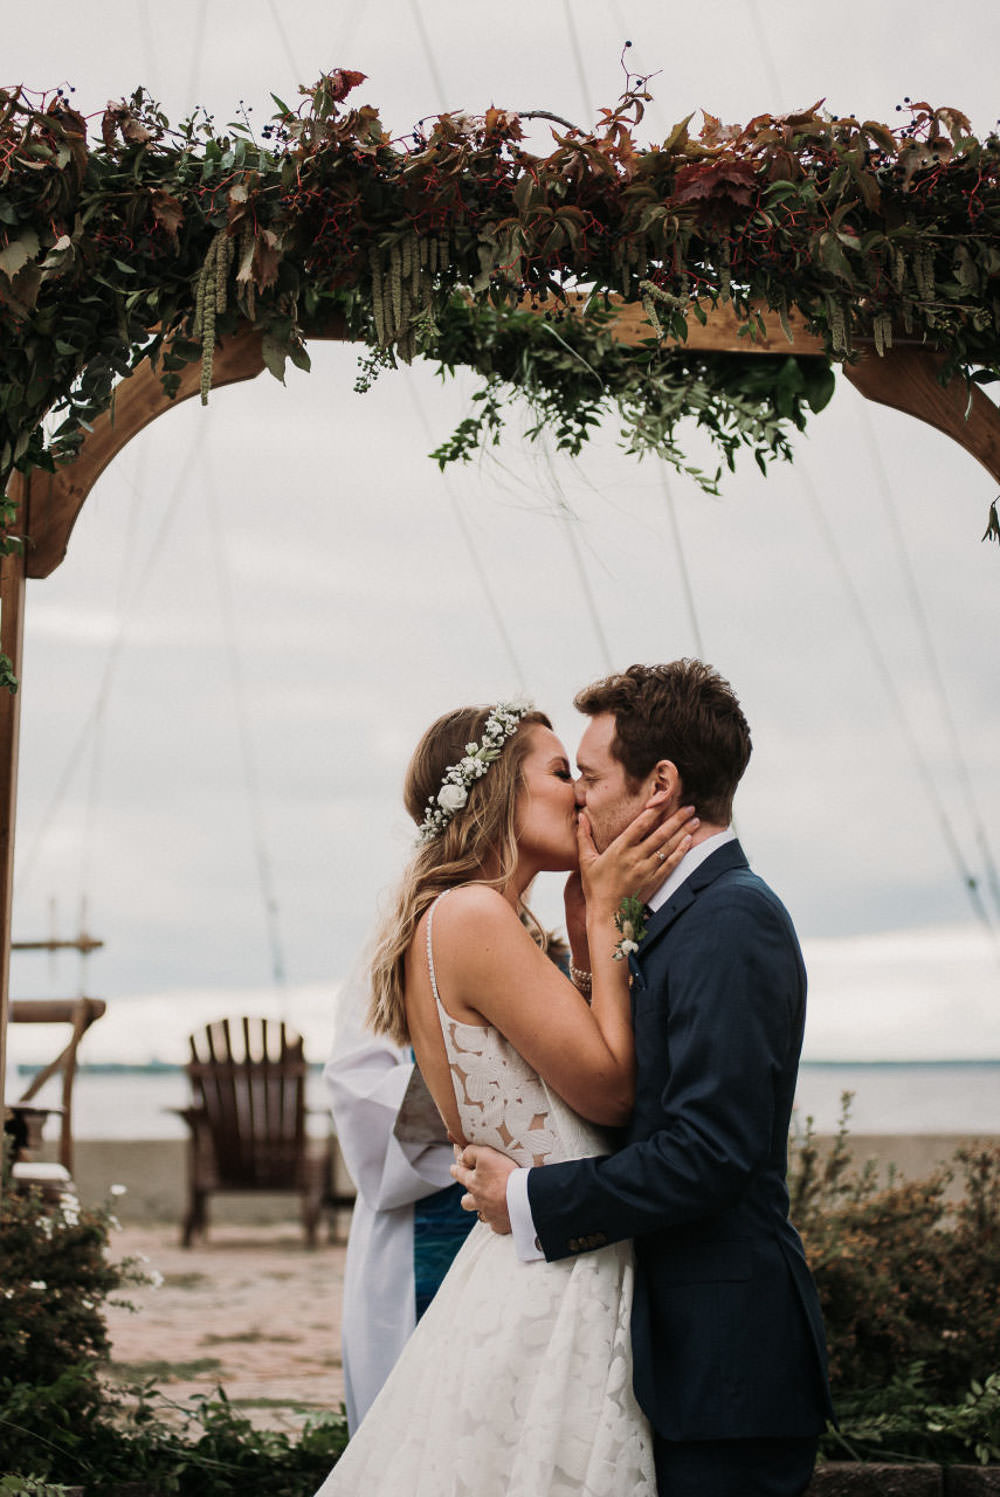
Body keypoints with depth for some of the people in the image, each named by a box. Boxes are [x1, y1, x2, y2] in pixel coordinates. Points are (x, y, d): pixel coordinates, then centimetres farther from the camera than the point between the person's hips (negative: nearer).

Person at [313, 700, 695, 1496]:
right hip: (549, 1290, -10)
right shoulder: (472, 915, -14)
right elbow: (611, 1088, -13)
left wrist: (589, 931, 10)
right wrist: (604, 915, -7)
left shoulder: (458, 921, 16)